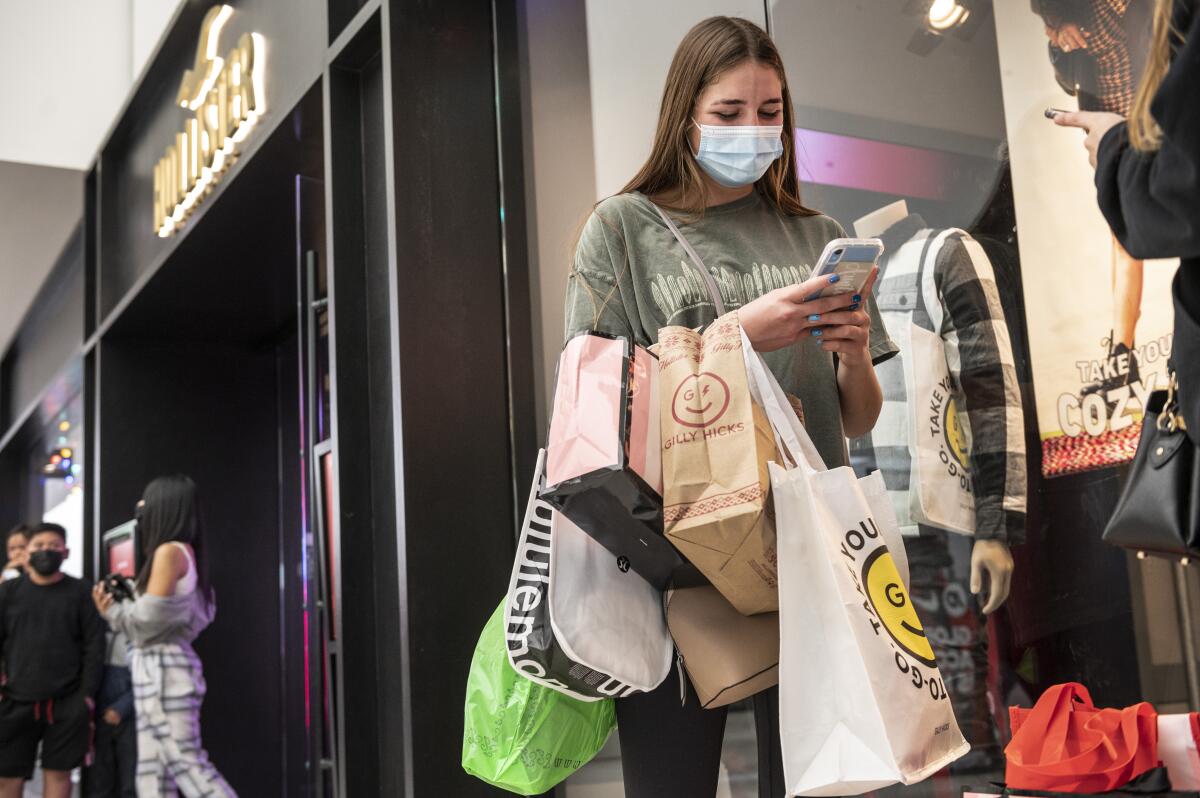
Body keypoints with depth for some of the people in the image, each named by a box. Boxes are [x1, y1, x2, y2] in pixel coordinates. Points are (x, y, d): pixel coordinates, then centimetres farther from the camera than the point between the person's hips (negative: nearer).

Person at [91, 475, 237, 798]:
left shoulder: (170, 551, -11)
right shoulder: (184, 552, 16)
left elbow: (150, 617, -17)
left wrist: (111, 611, 0)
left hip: (164, 669, -10)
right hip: (159, 670, 10)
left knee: (186, 762, -11)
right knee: (153, 771, 8)